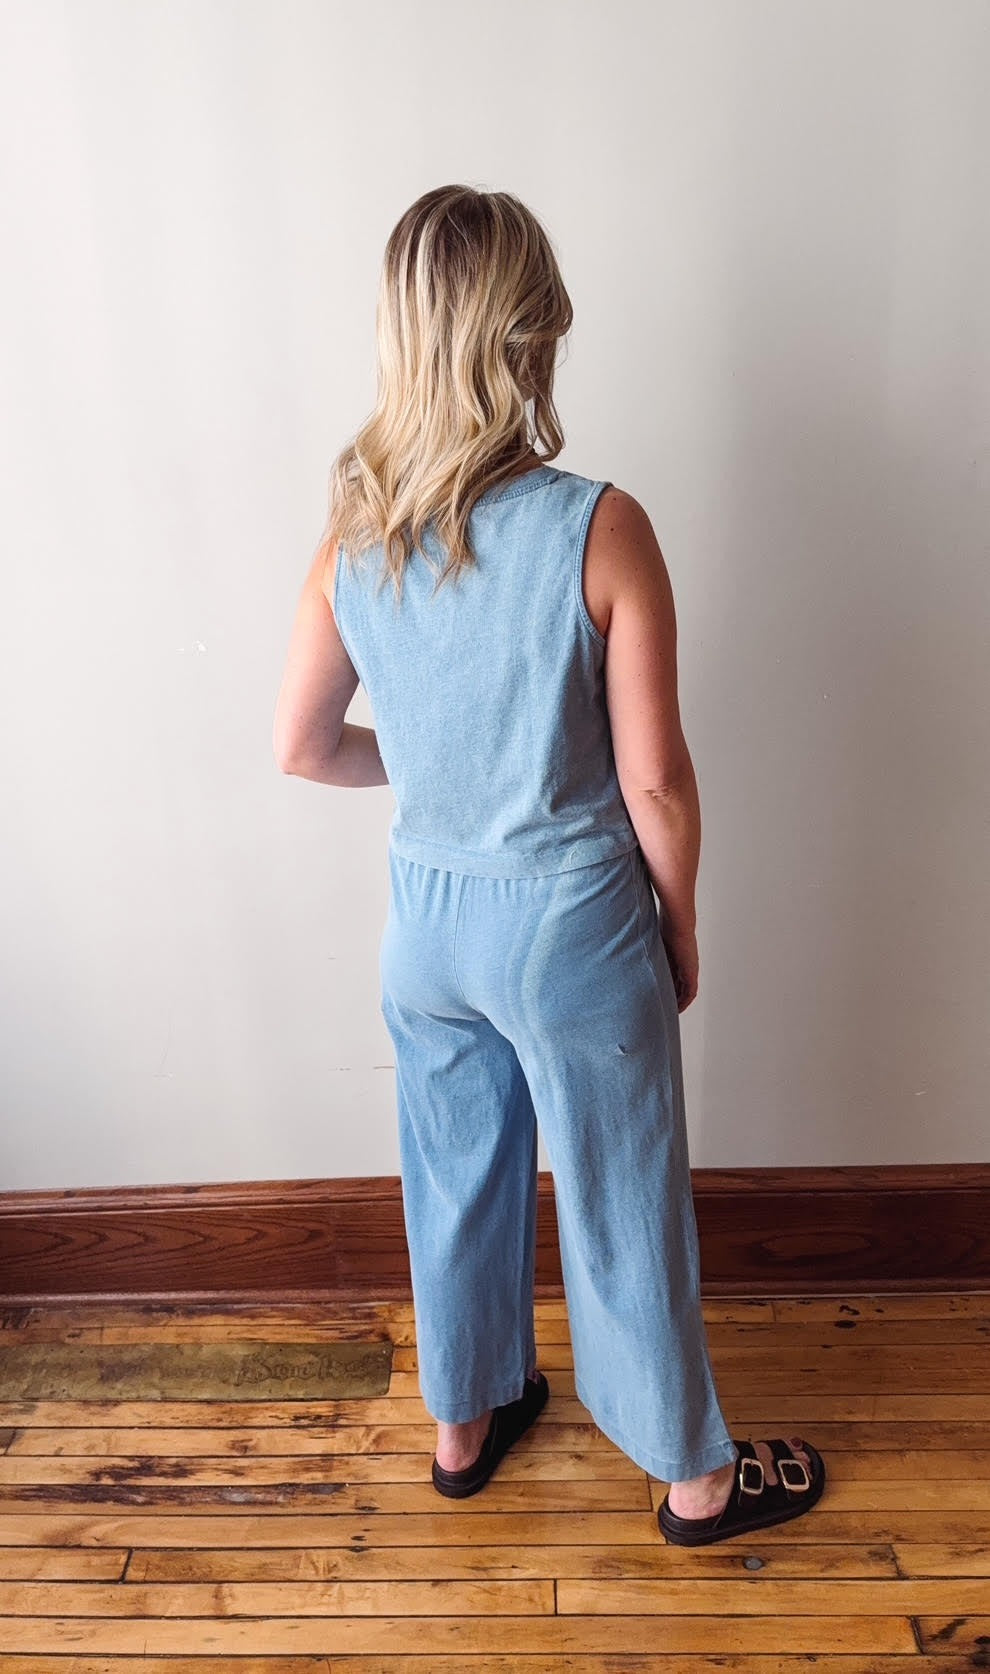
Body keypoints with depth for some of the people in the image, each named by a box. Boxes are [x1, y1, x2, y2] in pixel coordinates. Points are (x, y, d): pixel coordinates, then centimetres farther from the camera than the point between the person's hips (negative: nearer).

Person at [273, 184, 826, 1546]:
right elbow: (655, 782, -16)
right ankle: (695, 1475, 40)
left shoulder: (354, 534, -7)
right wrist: (682, 936, 0)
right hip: (574, 925, -4)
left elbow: (304, 746, 2)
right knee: (623, 1206, 15)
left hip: (427, 919, 5)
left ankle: (465, 1423, 48)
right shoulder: (599, 529, -20)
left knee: (456, 1179, 24)